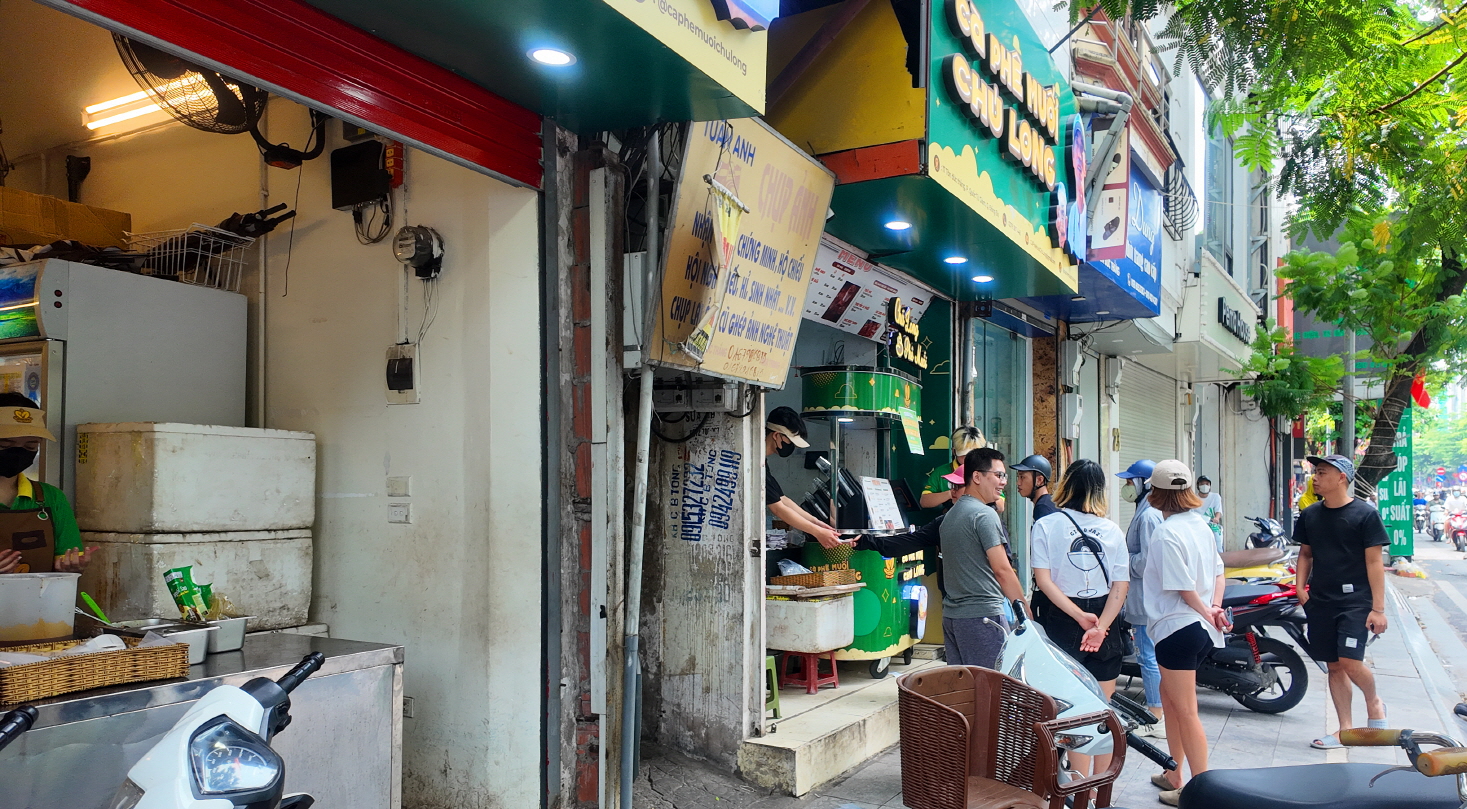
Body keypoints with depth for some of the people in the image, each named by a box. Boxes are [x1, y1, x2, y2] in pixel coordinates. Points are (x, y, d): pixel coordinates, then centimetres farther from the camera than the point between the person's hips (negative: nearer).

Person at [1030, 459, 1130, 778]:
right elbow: (1121, 585, -4)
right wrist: (1100, 625, -12)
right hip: (1104, 621, 2)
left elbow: (1044, 579, -13)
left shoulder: (1046, 525, -5)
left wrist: (1080, 616, -14)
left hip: (1061, 621, -2)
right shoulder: (1112, 530, 3)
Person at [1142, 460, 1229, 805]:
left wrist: (1206, 613, -5)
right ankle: (1174, 774, 31)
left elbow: (1183, 587, -19)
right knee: (1169, 696, 22)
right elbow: (1218, 570, 11)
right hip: (1202, 630, 10)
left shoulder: (1166, 533, -19)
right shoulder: (1200, 524, 8)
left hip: (1178, 629, -10)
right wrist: (1215, 607, 1)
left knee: (1186, 711, 0)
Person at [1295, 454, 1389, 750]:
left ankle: (1373, 702, 17)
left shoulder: (1365, 514, -7)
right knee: (1334, 666, 8)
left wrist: (1378, 608, -10)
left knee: (1350, 662, -14)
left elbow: (1374, 562, -8)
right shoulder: (1310, 515, 8)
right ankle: (1346, 730, 17)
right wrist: (1301, 588, 4)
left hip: (1355, 601, -5)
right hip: (1320, 602, 5)